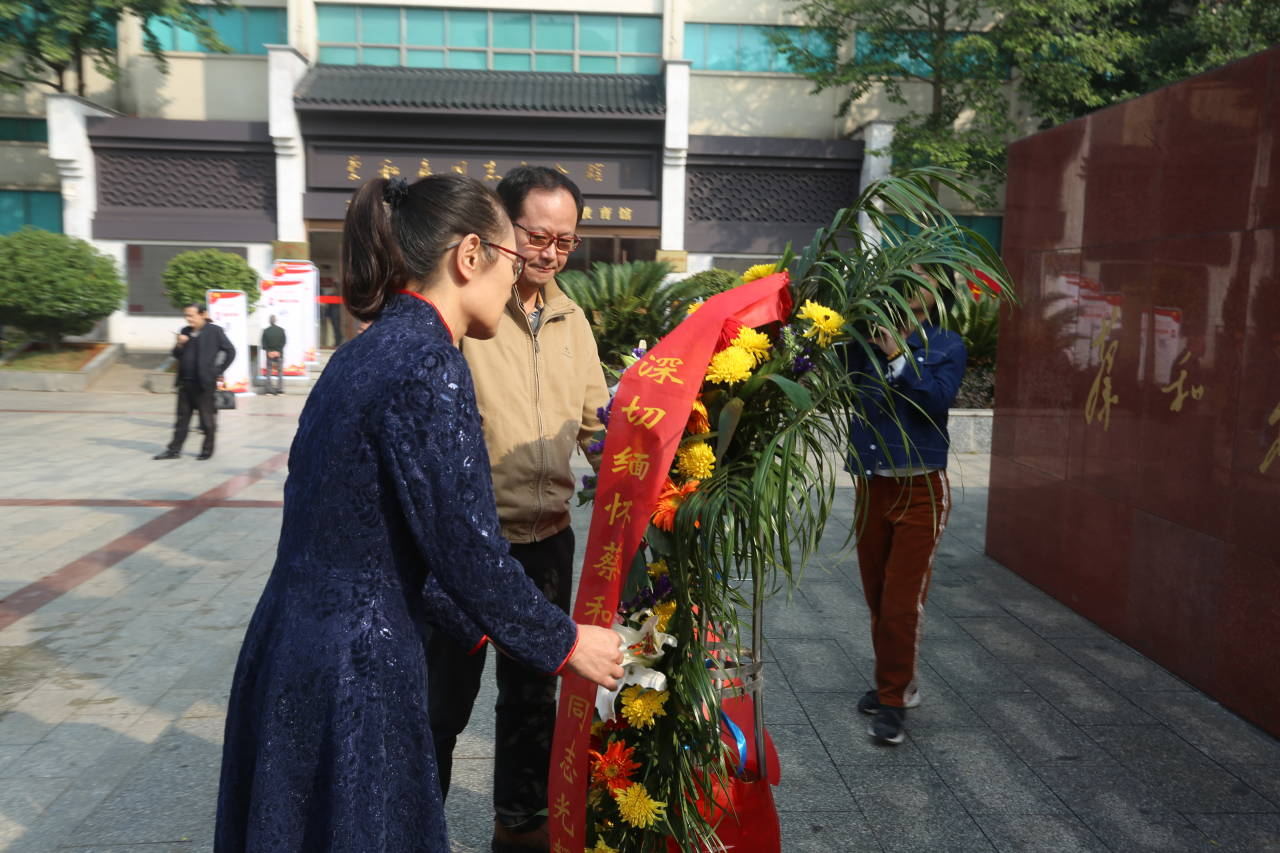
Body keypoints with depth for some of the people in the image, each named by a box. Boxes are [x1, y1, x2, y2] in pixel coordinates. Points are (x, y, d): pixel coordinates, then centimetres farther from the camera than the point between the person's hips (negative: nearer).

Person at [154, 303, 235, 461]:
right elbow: (176, 355, 14)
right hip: (185, 382, 6)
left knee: (207, 420, 3)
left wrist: (219, 371, -4)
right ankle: (174, 449, 16)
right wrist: (179, 345, -7)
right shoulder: (185, 332, 10)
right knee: (182, 418, 10)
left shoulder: (214, 331, -6)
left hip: (205, 383, -6)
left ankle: (207, 450, 15)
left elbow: (230, 351, -5)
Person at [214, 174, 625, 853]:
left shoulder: (369, 351, 8)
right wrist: (565, 644, -4)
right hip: (352, 671, -9)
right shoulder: (428, 362, -19)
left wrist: (483, 621, 19)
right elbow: (467, 549, -19)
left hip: (288, 650, 9)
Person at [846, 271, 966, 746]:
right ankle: (895, 682, 33)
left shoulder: (946, 346, 0)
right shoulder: (867, 341, 4)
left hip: (920, 489, -3)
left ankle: (894, 700, 10)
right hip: (871, 487, 3)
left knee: (903, 600, -3)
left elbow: (938, 398, -17)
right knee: (876, 596, 14)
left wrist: (897, 356, -19)